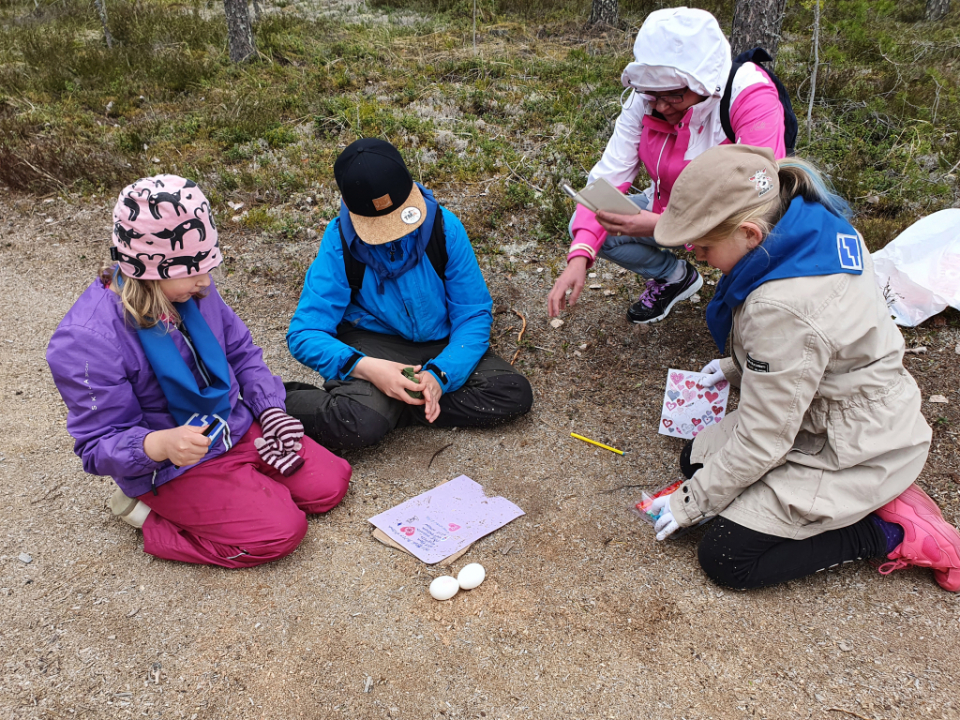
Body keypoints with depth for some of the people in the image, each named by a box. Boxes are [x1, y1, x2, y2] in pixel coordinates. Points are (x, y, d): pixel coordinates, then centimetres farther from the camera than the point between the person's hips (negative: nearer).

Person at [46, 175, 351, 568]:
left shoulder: (195, 291, -6)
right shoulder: (87, 340, -25)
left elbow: (241, 353, 8)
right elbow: (99, 445, -20)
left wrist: (271, 410, -6)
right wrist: (160, 445, -41)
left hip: (238, 428, 7)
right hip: (172, 465, -6)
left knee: (330, 483, -1)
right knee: (280, 530, -18)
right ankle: (152, 519, 0)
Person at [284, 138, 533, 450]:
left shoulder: (443, 226, -13)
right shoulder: (340, 241, -16)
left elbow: (474, 313, -9)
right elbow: (304, 333, -18)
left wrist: (440, 373, -26)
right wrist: (366, 368, -35)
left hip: (441, 347, 4)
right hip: (372, 346, -4)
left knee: (515, 394, -19)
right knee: (359, 424, -35)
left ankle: (391, 408, -13)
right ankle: (280, 399, -4)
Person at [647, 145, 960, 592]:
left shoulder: (783, 308, -35)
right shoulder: (815, 223, -8)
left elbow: (761, 443, -25)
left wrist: (691, 502, -11)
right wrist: (737, 367, 14)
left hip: (854, 450, -9)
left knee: (724, 559, -8)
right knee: (697, 459, 11)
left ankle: (890, 534, 1)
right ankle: (874, 495, 11)